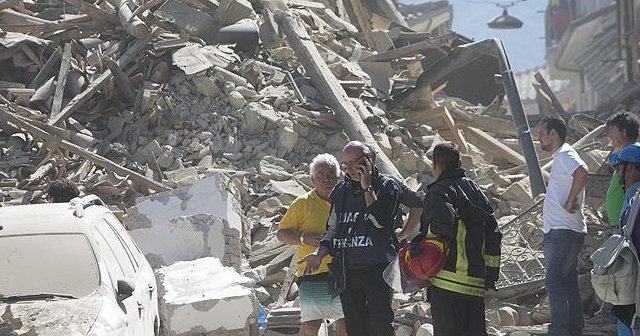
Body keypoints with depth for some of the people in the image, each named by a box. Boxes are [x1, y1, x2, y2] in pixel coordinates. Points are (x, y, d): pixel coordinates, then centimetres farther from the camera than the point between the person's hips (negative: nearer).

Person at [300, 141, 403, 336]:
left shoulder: (387, 186, 0)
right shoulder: (340, 191, 15)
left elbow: (380, 220, -15)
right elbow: (333, 230, 19)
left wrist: (367, 188, -11)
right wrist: (319, 254, 4)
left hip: (377, 268, -5)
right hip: (347, 270, 5)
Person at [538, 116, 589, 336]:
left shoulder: (565, 155, -14)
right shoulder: (560, 157, 18)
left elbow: (582, 172, -34)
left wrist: (570, 202, -26)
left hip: (564, 232, -11)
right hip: (560, 230, 11)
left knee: (554, 281, -10)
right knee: (568, 281, 14)